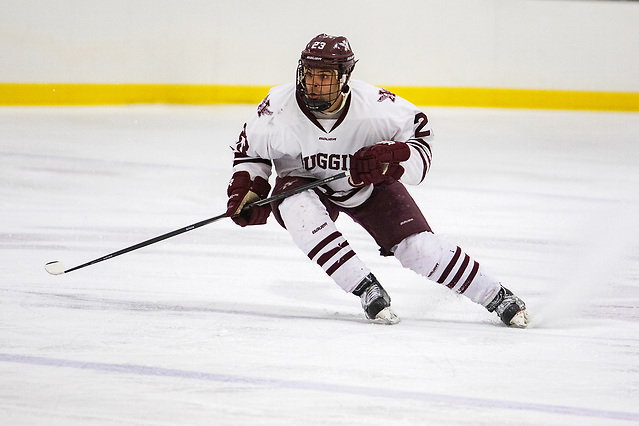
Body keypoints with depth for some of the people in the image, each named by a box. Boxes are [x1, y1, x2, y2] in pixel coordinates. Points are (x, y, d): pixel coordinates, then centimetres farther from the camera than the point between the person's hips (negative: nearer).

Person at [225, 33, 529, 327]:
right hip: (305, 182, 1)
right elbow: (250, 148, -4)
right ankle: (367, 290, -28)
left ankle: (497, 297, 7)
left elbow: (418, 132, -14)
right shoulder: (278, 108, -25)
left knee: (419, 249, -12)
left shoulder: (373, 106, -29)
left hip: (368, 185, -1)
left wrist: (389, 158, -32)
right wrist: (248, 188, -19)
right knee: (298, 209, -35)